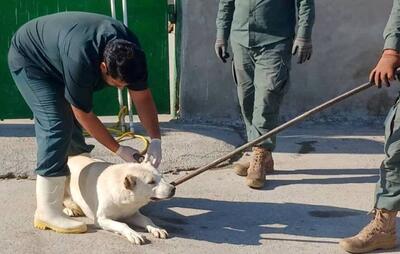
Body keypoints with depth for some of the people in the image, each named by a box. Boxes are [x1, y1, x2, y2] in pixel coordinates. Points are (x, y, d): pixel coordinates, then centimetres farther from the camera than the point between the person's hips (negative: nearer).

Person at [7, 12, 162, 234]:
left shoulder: (131, 52, -22)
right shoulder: (81, 60, -41)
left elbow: (143, 98, -13)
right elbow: (84, 115, -28)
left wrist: (156, 140, -23)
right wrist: (119, 150, -22)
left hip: (54, 59, 8)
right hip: (28, 58, -7)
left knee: (71, 123, 7)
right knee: (57, 124, -20)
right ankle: (47, 212, -19)